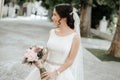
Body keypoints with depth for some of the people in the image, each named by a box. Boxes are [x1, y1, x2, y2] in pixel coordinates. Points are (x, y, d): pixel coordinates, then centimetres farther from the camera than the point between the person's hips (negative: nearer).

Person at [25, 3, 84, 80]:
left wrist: (55, 73, -17)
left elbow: (70, 61, -10)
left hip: (62, 72, -4)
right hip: (46, 68, 4)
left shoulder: (75, 36, -11)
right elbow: (48, 51, 9)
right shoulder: (52, 32, 3)